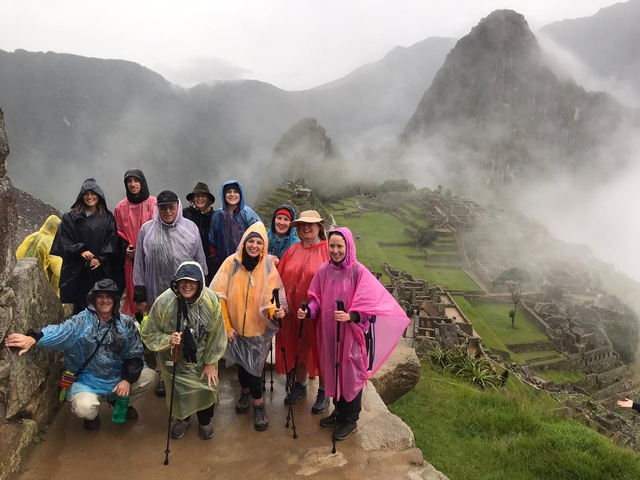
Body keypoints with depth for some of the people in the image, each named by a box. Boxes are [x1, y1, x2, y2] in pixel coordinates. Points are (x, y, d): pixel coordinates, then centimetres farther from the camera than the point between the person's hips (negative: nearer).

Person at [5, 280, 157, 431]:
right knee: (84, 408, -31)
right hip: (88, 381, -3)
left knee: (149, 376, -16)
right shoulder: (82, 321, -13)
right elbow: (62, 331, -34)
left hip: (119, 378, 3)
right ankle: (92, 414, 12)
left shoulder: (126, 323, -4)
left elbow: (135, 354, -1)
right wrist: (33, 338, -54)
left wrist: (127, 379, -14)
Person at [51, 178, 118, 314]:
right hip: (78, 270, -1)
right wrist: (80, 251, -14)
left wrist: (101, 259, -10)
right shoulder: (71, 217, 6)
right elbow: (64, 241, 1)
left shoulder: (108, 218, 8)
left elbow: (112, 242, 3)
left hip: (102, 270, 1)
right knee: (80, 305, 1)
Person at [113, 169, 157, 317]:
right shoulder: (121, 207, 9)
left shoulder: (154, 204, 0)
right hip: (131, 258, 3)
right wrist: (125, 248, -2)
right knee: (133, 293, 4)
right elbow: (119, 233, 15)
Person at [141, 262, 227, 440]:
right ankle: (182, 418, 50)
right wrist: (168, 340, -33)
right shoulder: (164, 302, -28)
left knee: (207, 387, 9)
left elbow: (217, 334, -12)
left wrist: (210, 362, -6)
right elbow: (148, 334, -14)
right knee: (179, 392, 15)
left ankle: (205, 421, 43)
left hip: (203, 357, 1)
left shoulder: (211, 300, -25)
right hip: (175, 359, 0)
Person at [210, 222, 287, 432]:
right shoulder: (231, 263, -12)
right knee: (243, 363, 17)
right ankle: (246, 393, 45)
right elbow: (220, 296, -9)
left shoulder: (268, 268, -12)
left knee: (253, 366, 2)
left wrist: (275, 312, -34)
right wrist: (226, 325, -9)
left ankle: (258, 405, 25)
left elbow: (269, 299, -12)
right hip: (235, 326, 1)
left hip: (258, 328, -1)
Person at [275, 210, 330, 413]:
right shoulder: (292, 251, 5)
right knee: (298, 348, 17)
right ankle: (300, 386, 37)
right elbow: (281, 278, 4)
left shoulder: (328, 251, -9)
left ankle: (324, 392, 25)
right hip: (294, 310, 5)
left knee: (321, 350, 9)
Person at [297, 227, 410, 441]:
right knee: (333, 373, 19)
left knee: (350, 375, 10)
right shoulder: (324, 270, -2)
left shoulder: (359, 272, -17)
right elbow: (317, 299, 6)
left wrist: (350, 316, -32)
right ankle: (338, 411, 42)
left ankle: (350, 420, 29)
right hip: (329, 332, 5)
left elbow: (370, 305, -16)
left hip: (352, 333, -5)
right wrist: (308, 311, -14)